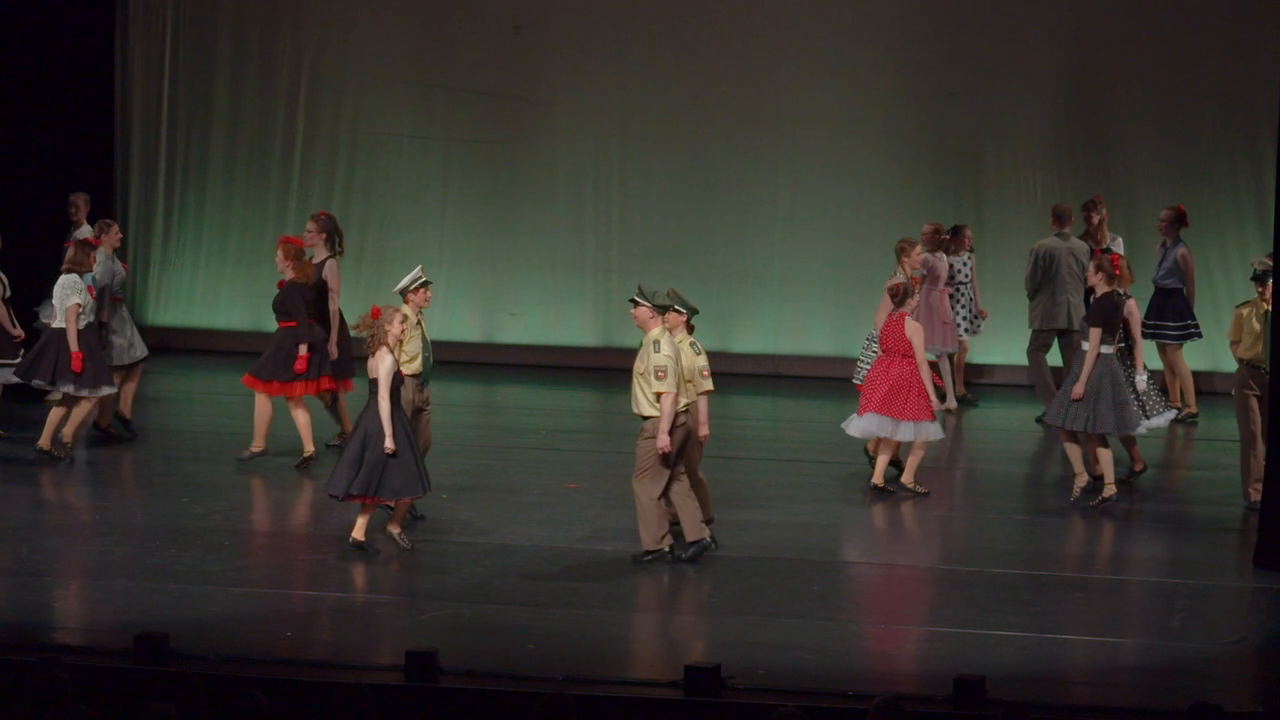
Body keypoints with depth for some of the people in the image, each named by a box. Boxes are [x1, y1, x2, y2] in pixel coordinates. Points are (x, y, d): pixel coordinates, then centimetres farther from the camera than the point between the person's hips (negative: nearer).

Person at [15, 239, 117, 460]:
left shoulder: (64, 279, 16)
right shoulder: (75, 282, -15)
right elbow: (70, 321, -21)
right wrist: (75, 352, -25)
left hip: (59, 340, 10)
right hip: (70, 341, -10)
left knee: (70, 397, 14)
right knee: (89, 395, -4)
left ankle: (44, 443, 12)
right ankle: (66, 439, -1)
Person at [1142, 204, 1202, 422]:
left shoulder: (1181, 251, -13)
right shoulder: (1160, 248, 9)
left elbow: (1190, 285, -8)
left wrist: (1189, 311, -2)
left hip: (1174, 303, -8)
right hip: (1159, 301, 8)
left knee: (1174, 355, -10)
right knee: (1164, 357, 11)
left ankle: (1192, 406, -8)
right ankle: (1174, 402, 19)